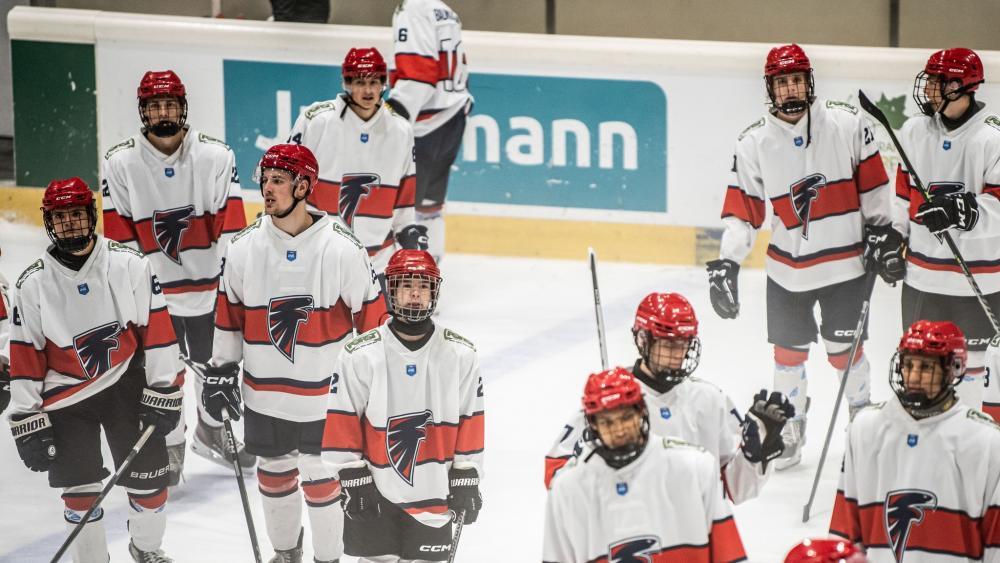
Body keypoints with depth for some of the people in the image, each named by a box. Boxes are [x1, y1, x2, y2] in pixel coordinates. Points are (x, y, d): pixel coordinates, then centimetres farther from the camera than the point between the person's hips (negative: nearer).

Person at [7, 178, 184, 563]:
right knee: (79, 490, 0)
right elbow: (24, 358, -4)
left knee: (148, 479, 4)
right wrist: (28, 423, -5)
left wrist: (164, 393, -7)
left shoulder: (130, 265, -10)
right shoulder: (33, 284, -7)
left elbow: (157, 329, -6)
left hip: (126, 384, 0)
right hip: (67, 396, 0)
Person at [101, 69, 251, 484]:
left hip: (208, 286, 1)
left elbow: (231, 226, -6)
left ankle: (212, 432, 39)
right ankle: (169, 449, 25)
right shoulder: (120, 163, -7)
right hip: (153, 290, -1)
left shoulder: (216, 156, -8)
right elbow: (118, 239, -3)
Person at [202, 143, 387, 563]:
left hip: (325, 394, -4)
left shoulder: (343, 249, -14)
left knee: (321, 480, 3)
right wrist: (221, 370, 9)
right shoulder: (243, 248, -3)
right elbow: (229, 312, 8)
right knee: (274, 476, 17)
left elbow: (370, 314, -6)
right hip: (264, 392, 4)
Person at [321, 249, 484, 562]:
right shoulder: (360, 356, -9)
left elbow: (470, 421, 3)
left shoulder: (461, 355, -2)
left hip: (433, 495, 2)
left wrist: (466, 480, 2)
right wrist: (353, 481, -7)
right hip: (375, 493, -2)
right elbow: (342, 424, -5)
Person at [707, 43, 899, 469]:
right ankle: (790, 430, 26)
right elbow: (742, 209, -5)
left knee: (843, 349, 5)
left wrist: (882, 234, 0)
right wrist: (726, 264, -13)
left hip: (845, 261, -1)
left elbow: (872, 183, 1)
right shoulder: (754, 143, -6)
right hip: (788, 268, 1)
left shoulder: (847, 124, -8)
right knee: (789, 351, 9)